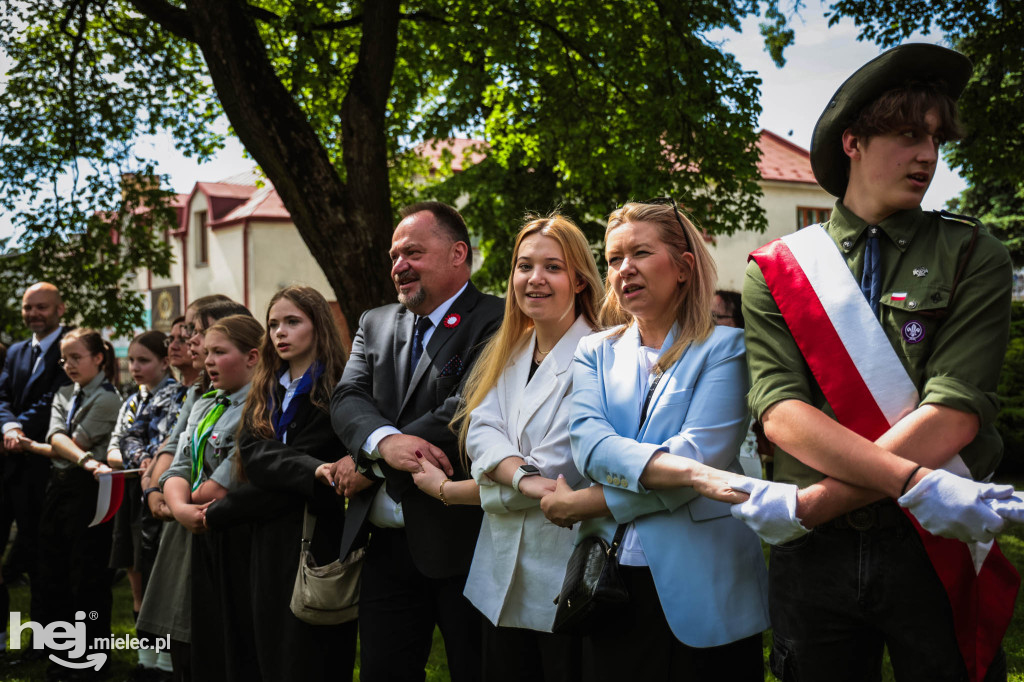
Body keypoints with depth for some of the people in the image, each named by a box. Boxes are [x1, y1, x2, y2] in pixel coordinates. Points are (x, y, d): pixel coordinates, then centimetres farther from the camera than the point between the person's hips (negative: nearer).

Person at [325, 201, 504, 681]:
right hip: (387, 545, 6)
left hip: (463, 539, -6)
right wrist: (385, 441, -22)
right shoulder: (375, 324, 14)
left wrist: (366, 464, -14)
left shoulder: (496, 323, -7)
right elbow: (346, 399, 1)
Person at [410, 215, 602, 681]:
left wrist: (447, 491, -5)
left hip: (562, 574, -6)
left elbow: (560, 473, -16)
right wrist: (522, 475, -26)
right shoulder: (506, 354, 11)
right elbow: (479, 430, -3)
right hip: (502, 574, 6)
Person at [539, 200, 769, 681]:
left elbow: (704, 454, -14)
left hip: (702, 586, -3)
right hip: (612, 580, 3)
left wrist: (584, 504, -14)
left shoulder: (724, 347, -1)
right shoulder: (595, 352, 11)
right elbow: (587, 440, -8)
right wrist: (678, 468, -26)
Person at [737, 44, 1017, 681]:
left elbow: (953, 415, -12)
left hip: (934, 550, 0)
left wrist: (815, 501, -17)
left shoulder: (974, 257, 0)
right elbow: (781, 412, -11)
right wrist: (916, 482, -23)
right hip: (813, 554, 1)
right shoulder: (777, 269, 2)